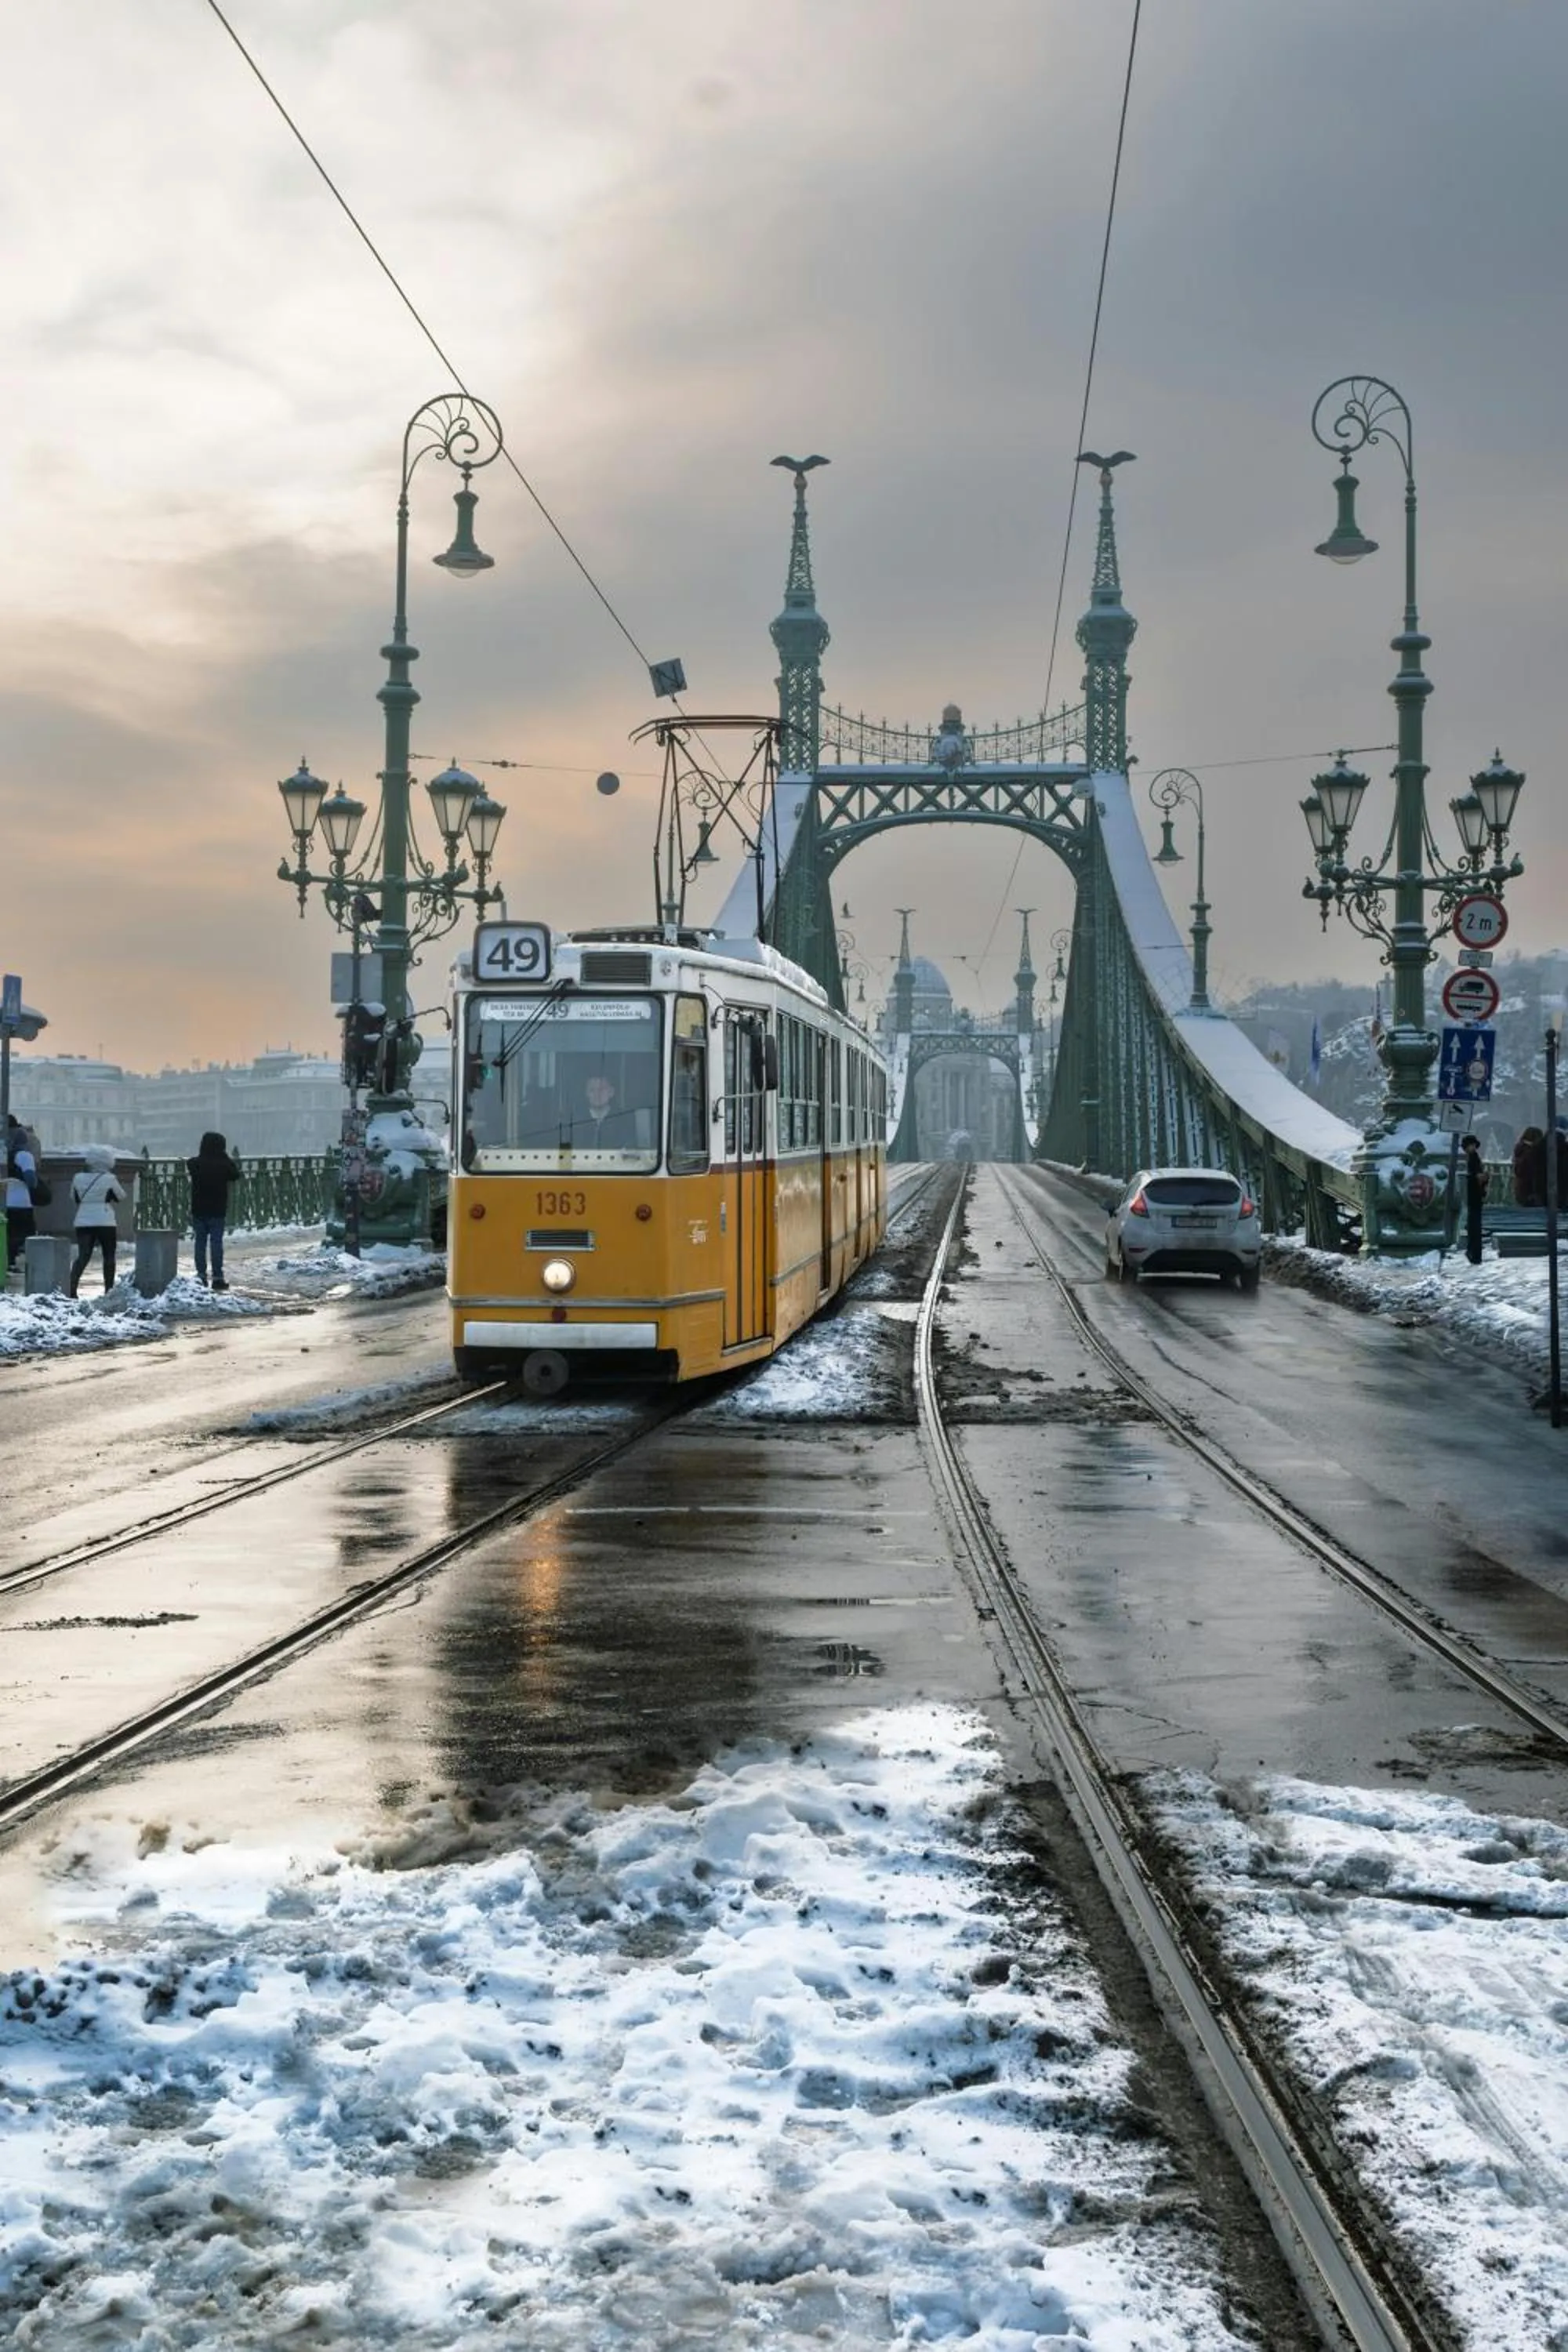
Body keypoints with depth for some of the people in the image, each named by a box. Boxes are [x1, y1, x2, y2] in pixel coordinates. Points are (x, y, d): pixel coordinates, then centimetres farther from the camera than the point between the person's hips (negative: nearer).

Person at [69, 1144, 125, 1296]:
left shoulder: (78, 1179, 3)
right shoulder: (109, 1179, -7)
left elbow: (74, 1200, 15)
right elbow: (121, 1197, 6)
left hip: (83, 1222, 3)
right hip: (105, 1223, -3)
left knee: (83, 1256, 0)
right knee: (109, 1257, 9)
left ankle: (72, 1287, -15)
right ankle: (109, 1288, 9)